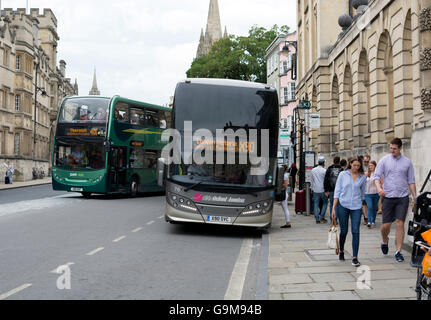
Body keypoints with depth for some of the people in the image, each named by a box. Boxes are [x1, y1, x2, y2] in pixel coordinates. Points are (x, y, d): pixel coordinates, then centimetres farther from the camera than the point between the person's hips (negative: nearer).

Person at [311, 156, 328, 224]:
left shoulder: (313, 170, 5)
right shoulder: (324, 170, -9)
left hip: (315, 190, 4)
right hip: (322, 189, -4)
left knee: (316, 204, 6)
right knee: (325, 202, 12)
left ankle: (317, 219, 4)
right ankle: (322, 217, 4)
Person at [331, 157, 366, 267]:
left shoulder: (363, 177, 6)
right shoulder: (343, 175, 1)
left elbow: (362, 193, 17)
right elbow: (337, 191, 0)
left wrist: (361, 203, 18)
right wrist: (334, 207, -4)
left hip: (356, 207, 1)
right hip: (343, 205, -1)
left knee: (355, 231, -9)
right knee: (344, 231, 8)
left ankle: (355, 258, -6)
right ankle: (341, 251, 33)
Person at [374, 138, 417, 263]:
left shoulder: (407, 162, 6)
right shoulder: (384, 160, 3)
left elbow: (411, 181, 10)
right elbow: (377, 176, -1)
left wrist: (415, 197, 4)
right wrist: (379, 188, -20)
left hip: (403, 197, 0)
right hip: (388, 196, 0)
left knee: (400, 223, -6)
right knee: (386, 224, 2)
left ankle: (398, 251, 2)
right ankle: (384, 241, 34)